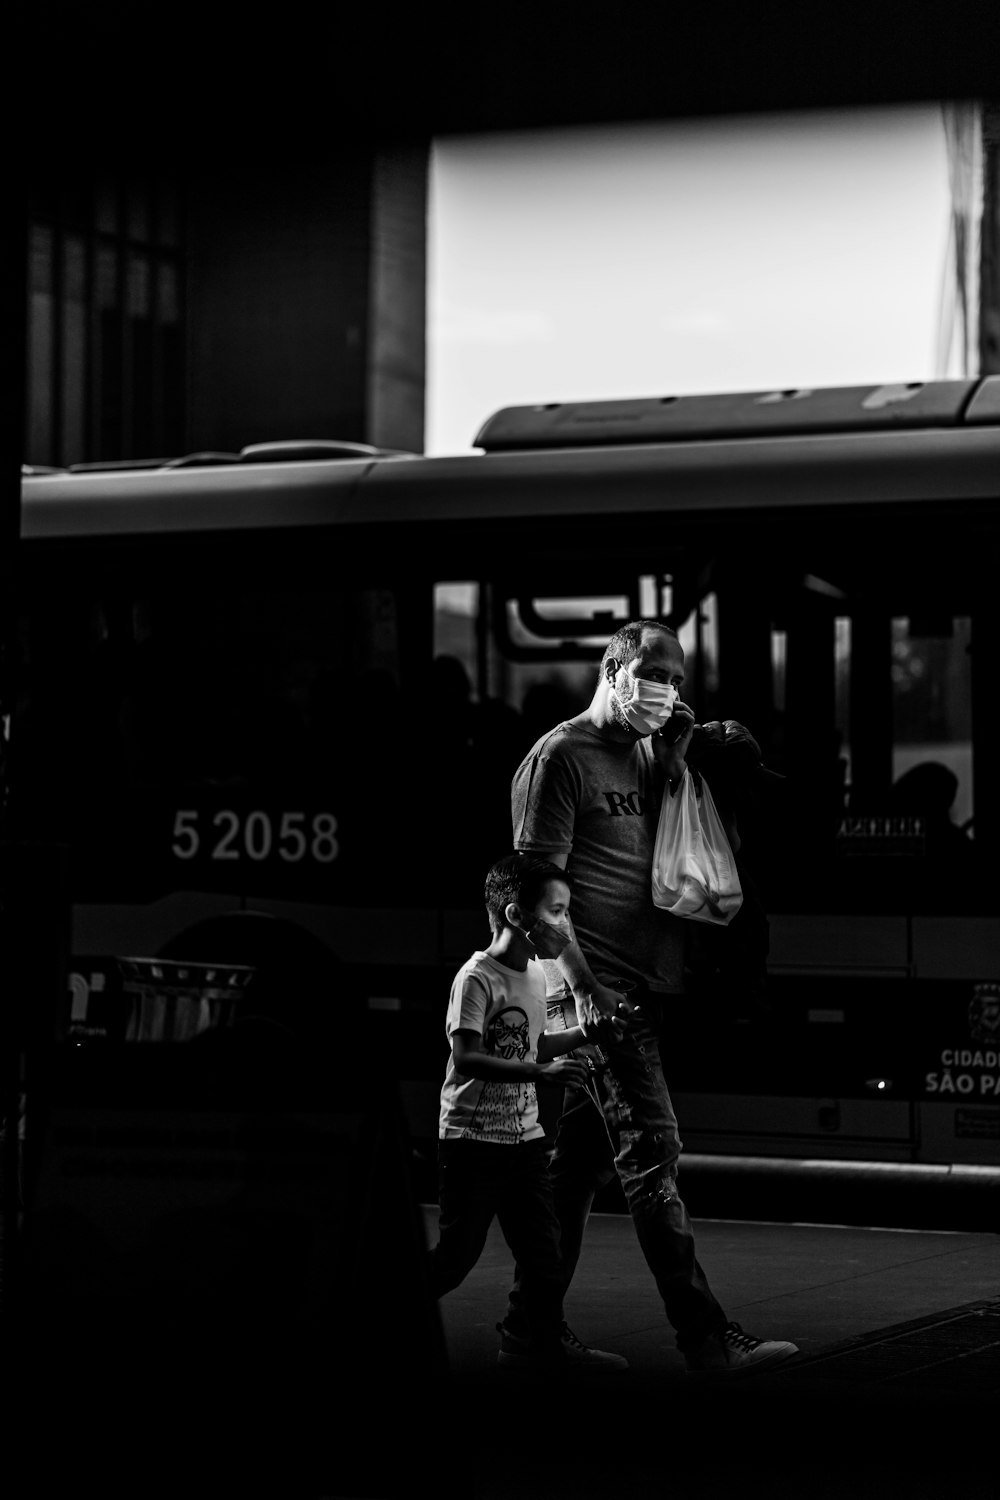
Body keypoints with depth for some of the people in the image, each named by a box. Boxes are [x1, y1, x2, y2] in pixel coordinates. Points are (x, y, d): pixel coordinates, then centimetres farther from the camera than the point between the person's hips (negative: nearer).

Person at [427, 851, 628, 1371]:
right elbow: (466, 1059, -25)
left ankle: (544, 1337, 15)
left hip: (524, 1134, 8)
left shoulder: (536, 976, 9)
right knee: (457, 1253, -3)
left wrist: (583, 1035, 7)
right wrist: (542, 1071, -30)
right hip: (473, 1137, -8)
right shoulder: (477, 977, -18)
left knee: (541, 1244, 7)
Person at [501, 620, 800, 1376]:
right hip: (601, 987, -8)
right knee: (652, 1151, -11)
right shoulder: (562, 756, -6)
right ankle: (708, 1336, -14)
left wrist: (682, 759, 5)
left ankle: (530, 1320, 20)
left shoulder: (654, 754, 16)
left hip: (652, 986, 8)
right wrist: (582, 986, -16)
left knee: (584, 1158, 12)